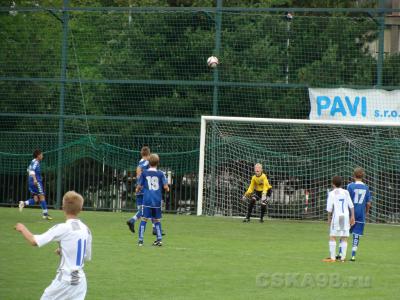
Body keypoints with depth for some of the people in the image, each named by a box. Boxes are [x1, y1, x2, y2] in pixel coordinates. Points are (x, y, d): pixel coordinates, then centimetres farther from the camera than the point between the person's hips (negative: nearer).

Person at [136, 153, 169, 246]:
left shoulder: (144, 173, 1)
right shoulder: (160, 174, 1)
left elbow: (139, 186, 3)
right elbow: (165, 187, -1)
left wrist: (137, 190, 25)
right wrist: (167, 189, 22)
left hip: (147, 200, -1)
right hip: (157, 200, 1)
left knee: (144, 219, -1)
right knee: (157, 220, 14)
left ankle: (140, 240, -7)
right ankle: (159, 239, 11)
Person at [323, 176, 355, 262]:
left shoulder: (332, 193, -3)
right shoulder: (346, 192, 9)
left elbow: (329, 208, -5)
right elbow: (351, 205, 5)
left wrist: (329, 218, 6)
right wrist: (352, 216, 8)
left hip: (336, 216, -4)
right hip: (346, 216, 4)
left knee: (332, 237, 0)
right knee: (344, 237, 6)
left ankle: (332, 258, -4)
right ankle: (343, 257, 4)